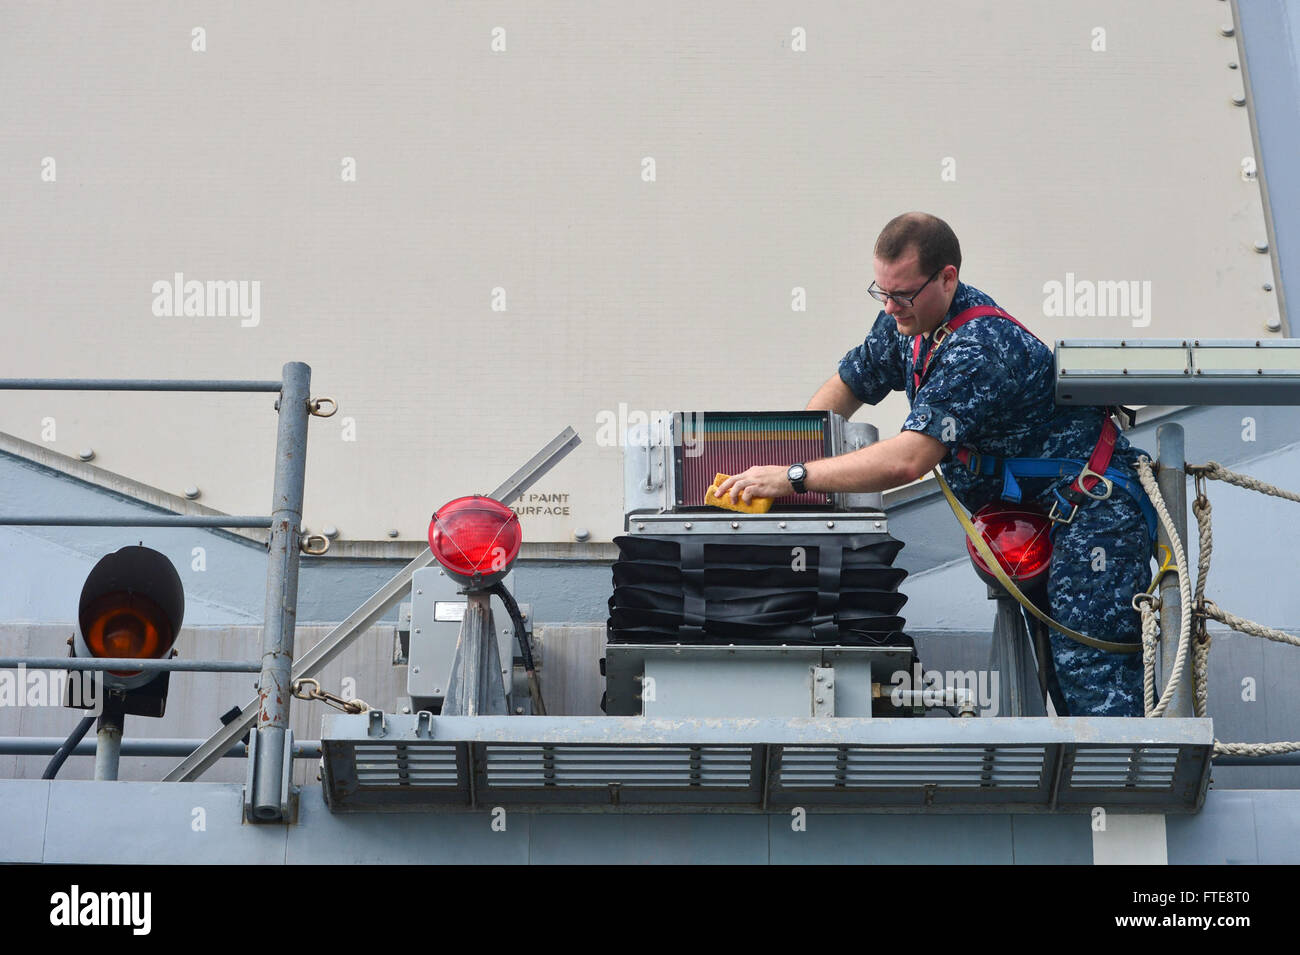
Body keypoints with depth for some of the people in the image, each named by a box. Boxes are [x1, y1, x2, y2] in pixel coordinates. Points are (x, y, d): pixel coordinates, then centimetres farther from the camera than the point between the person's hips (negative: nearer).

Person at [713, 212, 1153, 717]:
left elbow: (908, 460, -34)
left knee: (1091, 679, -16)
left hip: (1091, 508, -9)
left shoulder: (979, 348, -26)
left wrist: (794, 477, -32)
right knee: (1053, 675, 7)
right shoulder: (907, 320, 2)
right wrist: (779, 456, 2)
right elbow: (846, 386, 17)